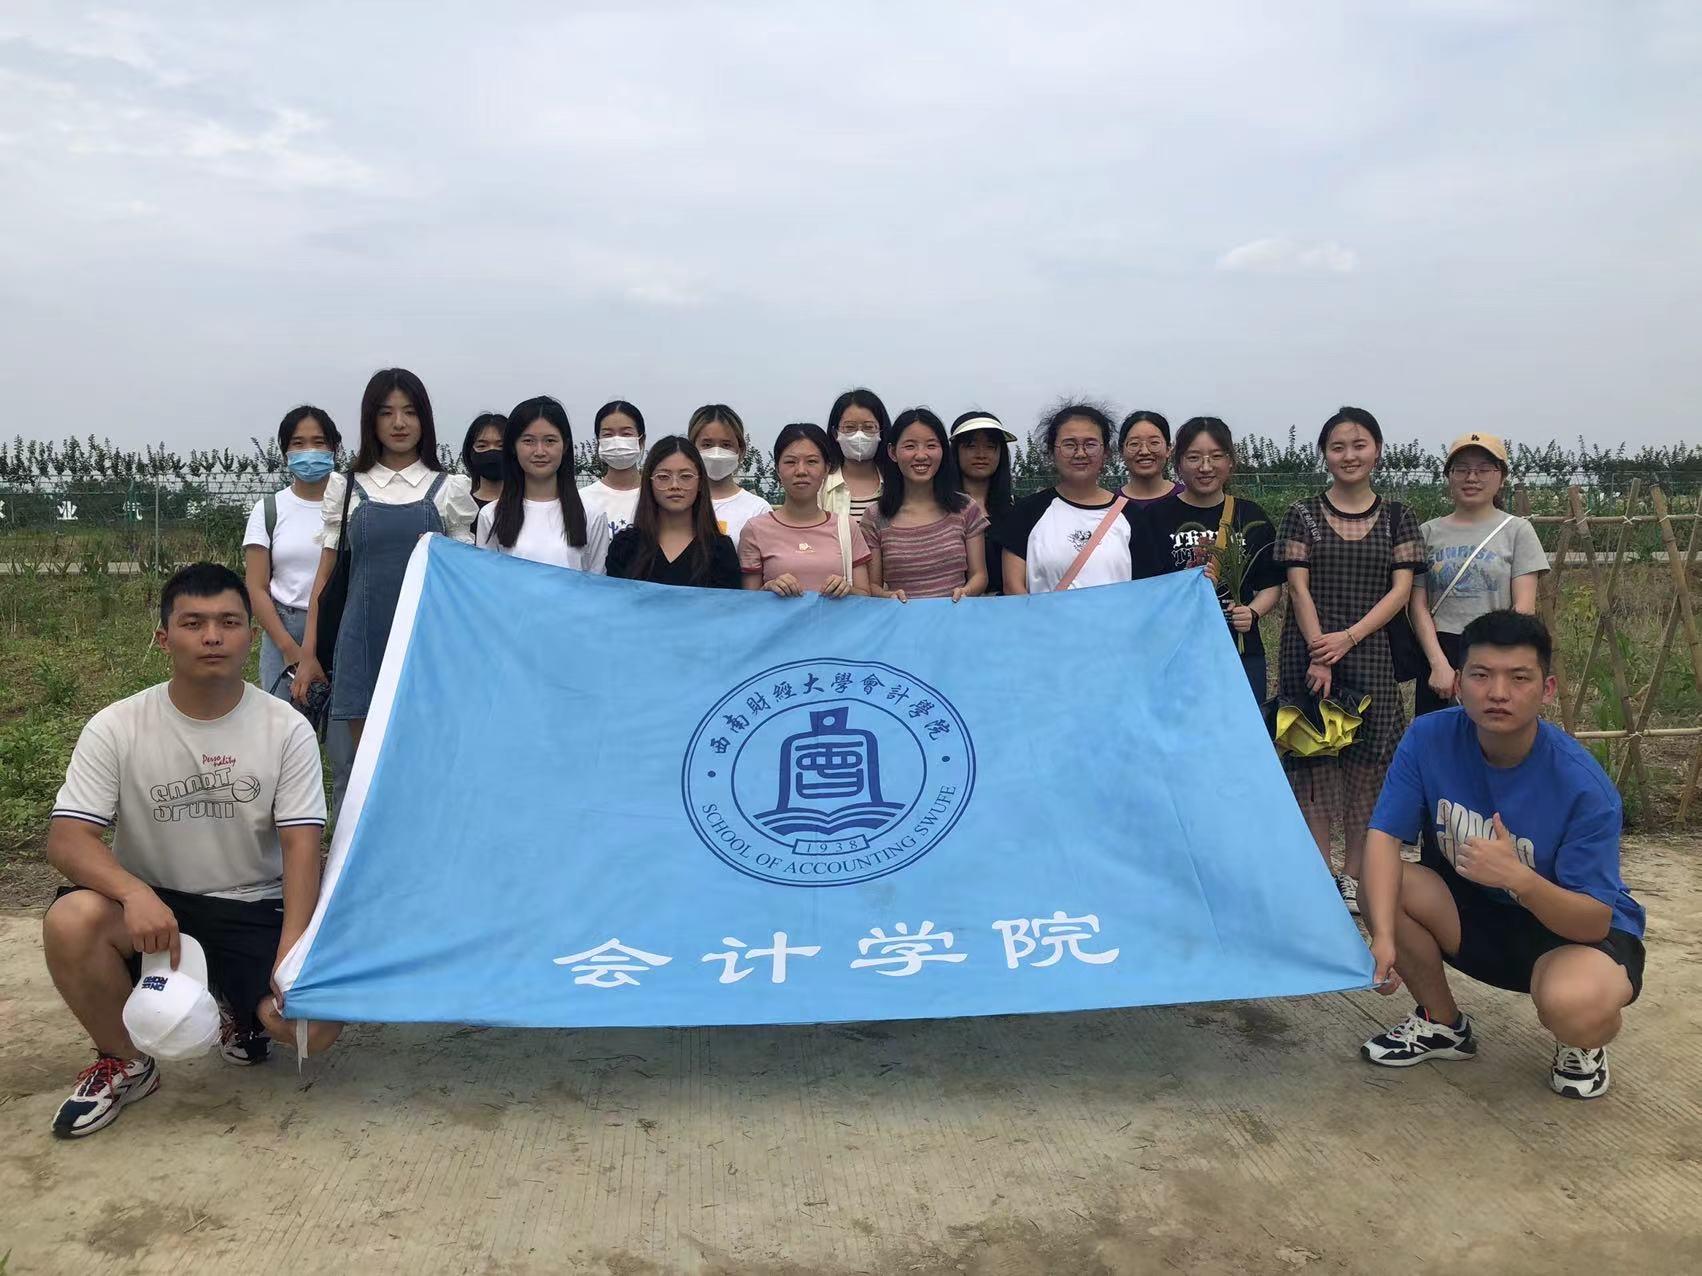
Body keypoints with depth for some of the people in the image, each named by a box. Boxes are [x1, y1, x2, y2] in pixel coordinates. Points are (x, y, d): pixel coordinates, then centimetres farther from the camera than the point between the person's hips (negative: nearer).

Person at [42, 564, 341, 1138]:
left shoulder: (287, 728, -9)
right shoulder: (116, 729, -8)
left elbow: (301, 845, -12)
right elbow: (67, 837, -13)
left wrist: (290, 955, -25)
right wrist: (135, 893, -34)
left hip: (256, 910, 0)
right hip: (152, 905, 0)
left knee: (315, 1022, -23)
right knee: (71, 920, -32)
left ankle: (242, 1009, 18)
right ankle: (123, 1062, -3)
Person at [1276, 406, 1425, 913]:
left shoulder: (1396, 517, 8)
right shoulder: (1303, 514, 5)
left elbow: (1401, 589, 1)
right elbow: (1298, 588, -2)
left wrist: (1349, 637, -12)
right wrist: (1317, 655, -13)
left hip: (1372, 656, 1)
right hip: (1308, 653, -1)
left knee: (1366, 767, 3)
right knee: (1314, 764, 0)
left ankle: (1354, 877, 13)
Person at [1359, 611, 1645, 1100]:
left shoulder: (1583, 785, -27)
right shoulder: (1429, 738, -18)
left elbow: (1594, 922, -25)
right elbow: (1384, 836, -22)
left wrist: (1520, 879, -47)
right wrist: (1383, 936, -38)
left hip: (1573, 931, -4)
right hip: (1471, 911, 4)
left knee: (1574, 1005, -37)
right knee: (1386, 888, -24)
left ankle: (1582, 1046, 6)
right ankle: (1443, 1024, 5)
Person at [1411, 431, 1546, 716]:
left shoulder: (1517, 530, 4)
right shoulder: (1429, 532, 7)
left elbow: (1524, 608, -2)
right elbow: (1418, 606, 2)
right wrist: (1439, 663, -10)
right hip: (1439, 655, 1)